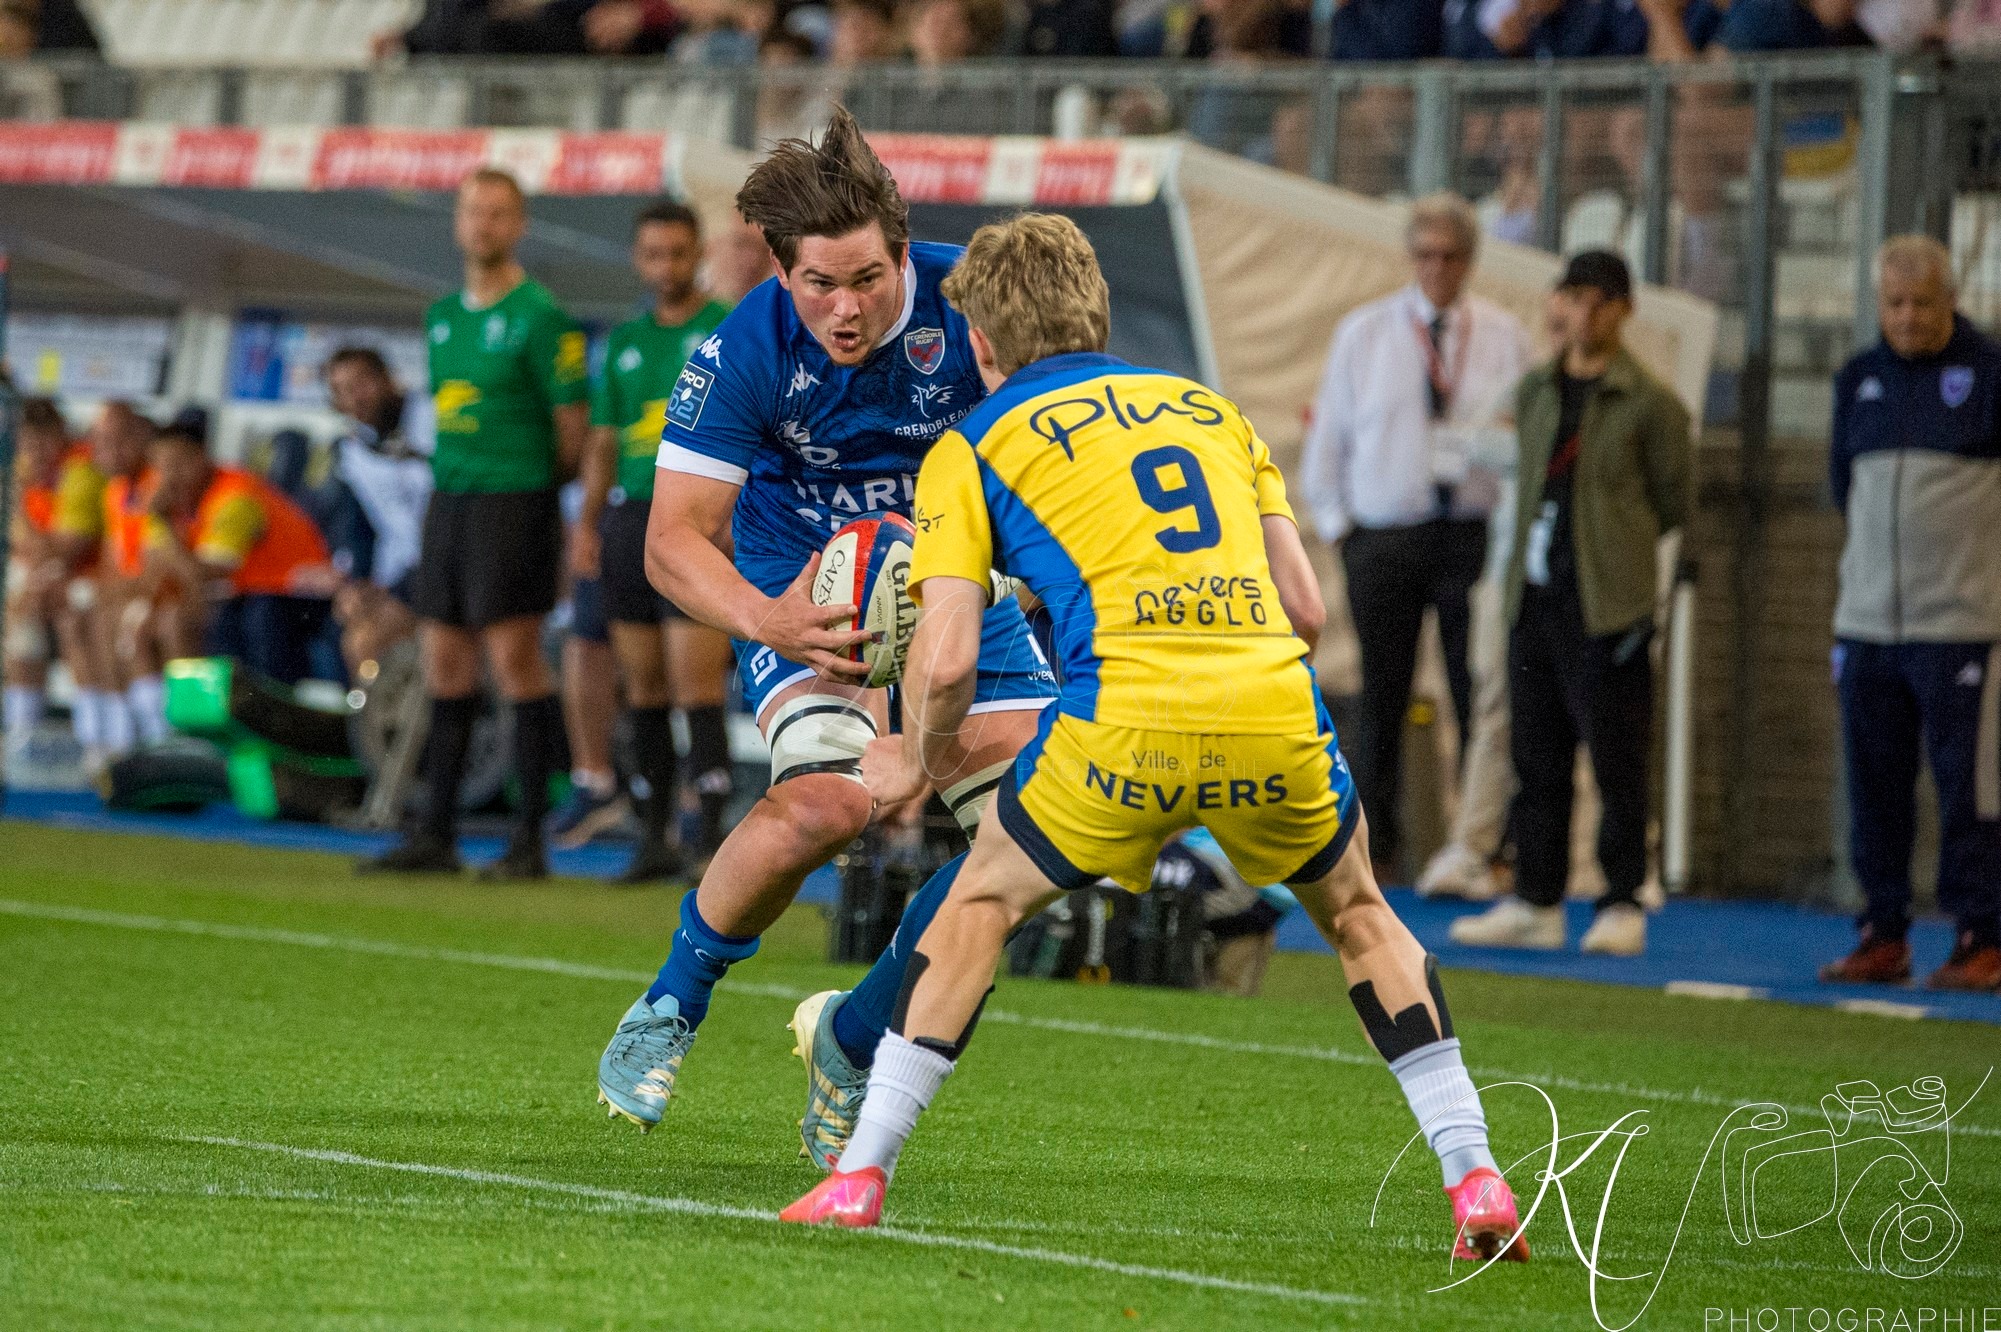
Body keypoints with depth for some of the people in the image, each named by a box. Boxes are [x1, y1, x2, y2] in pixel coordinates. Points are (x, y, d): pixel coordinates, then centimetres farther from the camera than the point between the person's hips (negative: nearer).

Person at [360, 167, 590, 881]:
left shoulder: (539, 316, -9)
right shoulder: (444, 315, 14)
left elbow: (572, 427, -6)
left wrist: (532, 484, 4)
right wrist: (447, 480, 13)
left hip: (515, 502, -7)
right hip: (448, 500, 7)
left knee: (515, 660, -7)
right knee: (445, 662, 8)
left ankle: (530, 839, -3)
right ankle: (436, 834, 13)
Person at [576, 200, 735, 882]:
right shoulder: (624, 341, 16)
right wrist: (587, 523, 10)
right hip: (629, 518, 6)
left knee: (697, 690, -12)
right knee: (643, 691, 7)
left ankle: (713, 836, -13)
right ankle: (656, 837, 12)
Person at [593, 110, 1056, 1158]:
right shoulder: (744, 352, -23)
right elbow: (674, 540, -18)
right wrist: (764, 621, -38)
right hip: (802, 598, -3)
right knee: (828, 797, -31)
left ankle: (852, 1041, 10)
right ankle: (668, 1009, -5)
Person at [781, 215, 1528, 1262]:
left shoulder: (973, 447, 15)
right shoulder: (1210, 408, 27)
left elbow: (945, 661, 7)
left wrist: (914, 760, 26)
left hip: (1126, 721, -3)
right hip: (1276, 707, 3)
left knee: (982, 904, 20)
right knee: (1358, 914, 27)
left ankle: (862, 1174, 15)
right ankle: (1476, 1179, 16)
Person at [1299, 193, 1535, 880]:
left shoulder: (1504, 336, 8)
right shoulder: (1364, 333, 8)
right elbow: (1326, 435, 12)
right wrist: (1335, 522, 4)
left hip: (1475, 533, 0)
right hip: (1383, 535, 0)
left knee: (1480, 697, -5)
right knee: (1381, 700, 0)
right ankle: (1372, 843, 7)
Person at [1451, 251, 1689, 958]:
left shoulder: (1650, 403, -3)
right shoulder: (1536, 391, 14)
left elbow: (1672, 504, 3)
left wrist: (1613, 549, 7)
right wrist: (1530, 554, 13)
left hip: (1607, 606, -6)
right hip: (1535, 599, 6)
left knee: (1617, 761, -4)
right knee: (1537, 758, 8)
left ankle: (1622, 906, 2)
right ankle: (1536, 903, 13)